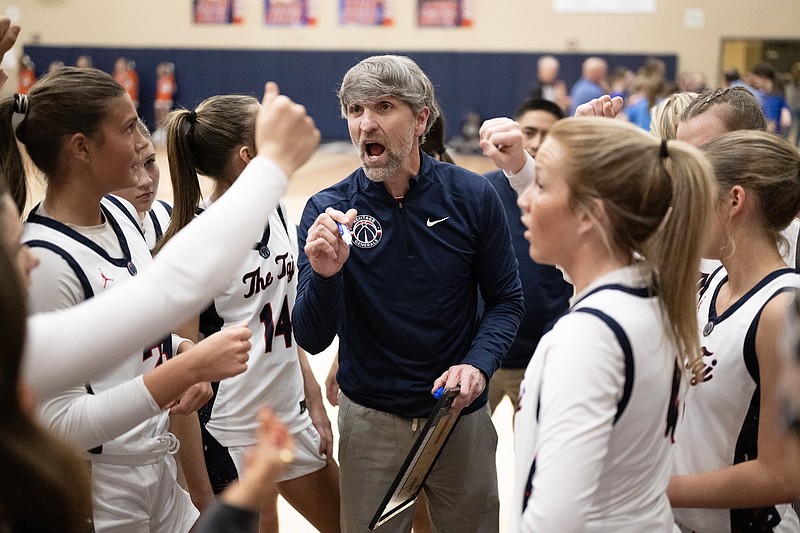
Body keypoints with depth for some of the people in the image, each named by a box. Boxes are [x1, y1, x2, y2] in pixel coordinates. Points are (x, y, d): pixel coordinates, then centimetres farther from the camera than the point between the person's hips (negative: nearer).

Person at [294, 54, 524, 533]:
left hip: (462, 416, 1)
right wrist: (325, 275, -32)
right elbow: (312, 341, -13)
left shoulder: (473, 196, -10)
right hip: (371, 420, 0)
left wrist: (478, 365, -18)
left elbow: (506, 300, -1)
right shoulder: (328, 211, -11)